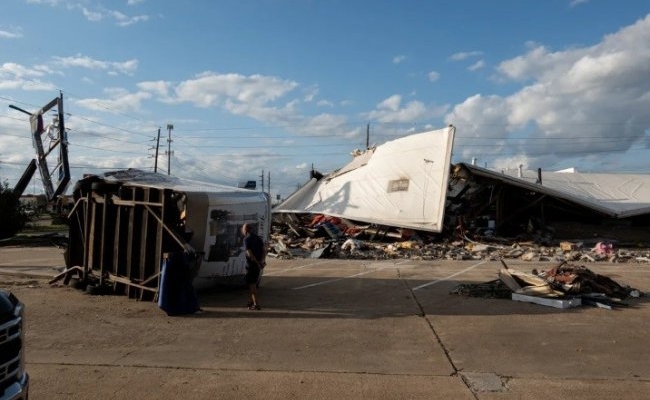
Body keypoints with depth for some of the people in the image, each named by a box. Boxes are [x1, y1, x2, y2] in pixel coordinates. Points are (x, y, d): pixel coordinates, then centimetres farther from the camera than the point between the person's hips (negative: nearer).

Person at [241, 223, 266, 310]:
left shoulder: (247, 239, -12)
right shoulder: (258, 238, 11)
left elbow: (249, 254, -21)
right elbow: (264, 251, 3)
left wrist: (257, 263, -17)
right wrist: (262, 261, -7)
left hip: (252, 265, -8)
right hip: (258, 265, 8)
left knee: (252, 284, -1)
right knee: (253, 283, 21)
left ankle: (257, 304, -4)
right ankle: (253, 301, 32)